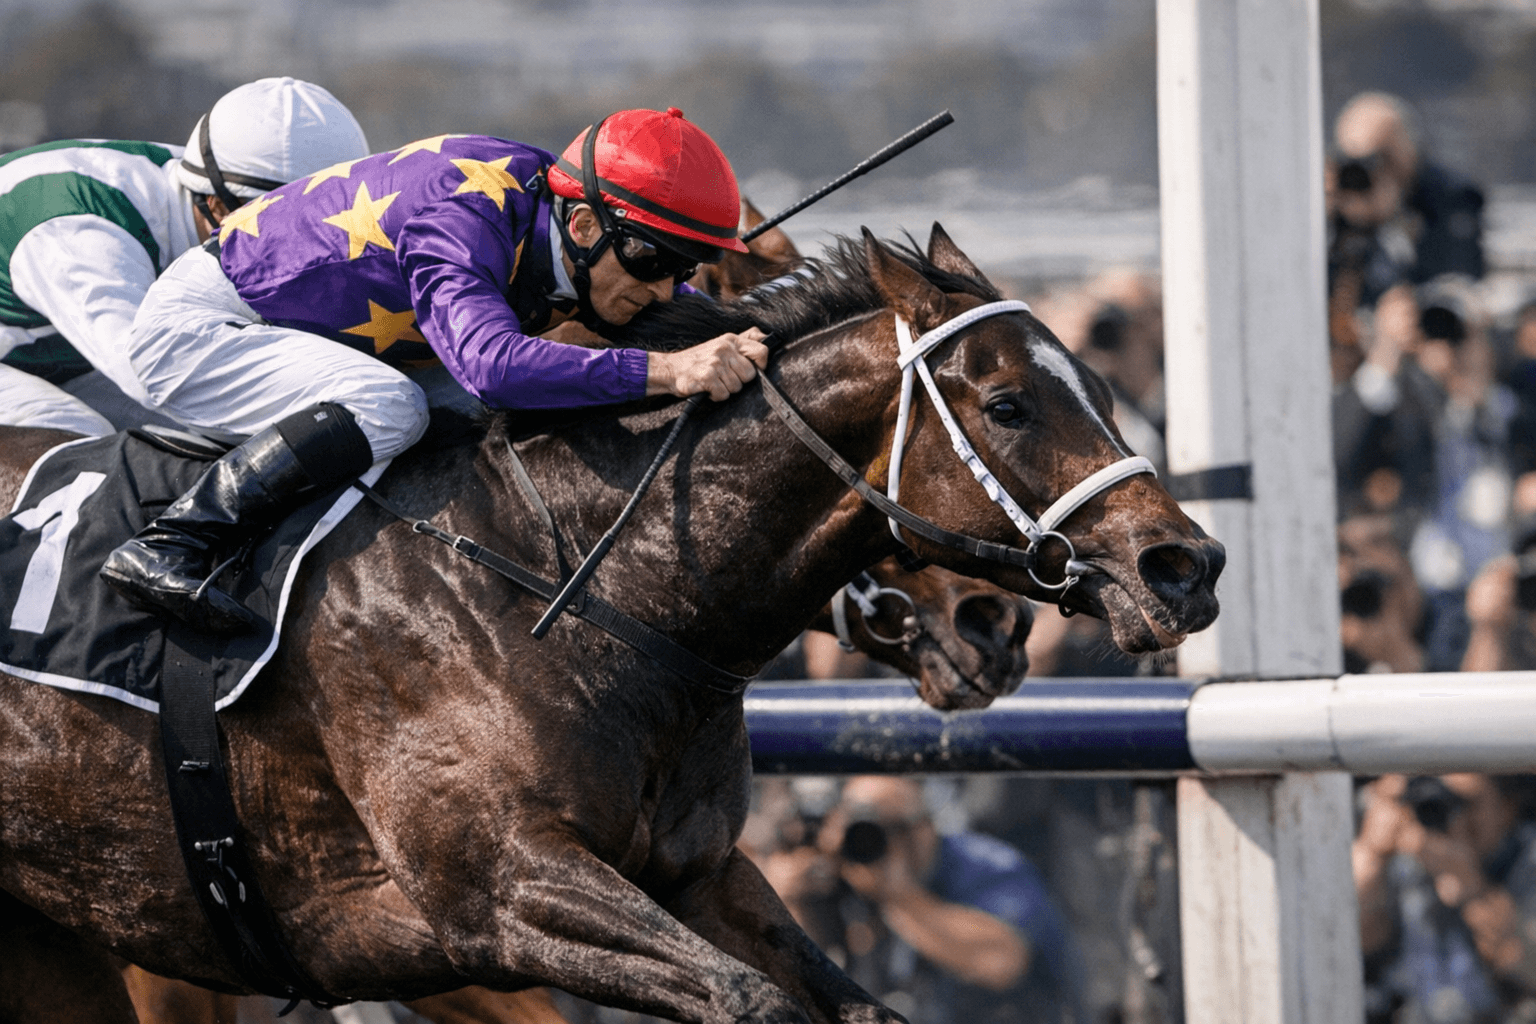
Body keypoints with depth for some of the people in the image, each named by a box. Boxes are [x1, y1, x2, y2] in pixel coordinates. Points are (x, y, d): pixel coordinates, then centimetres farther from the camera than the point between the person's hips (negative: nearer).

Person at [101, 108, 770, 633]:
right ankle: (164, 549, -29)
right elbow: (491, 362, -49)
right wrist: (667, 371, -54)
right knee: (387, 409, -31)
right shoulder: (463, 216, -33)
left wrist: (738, 344, -13)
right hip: (195, 323, -9)